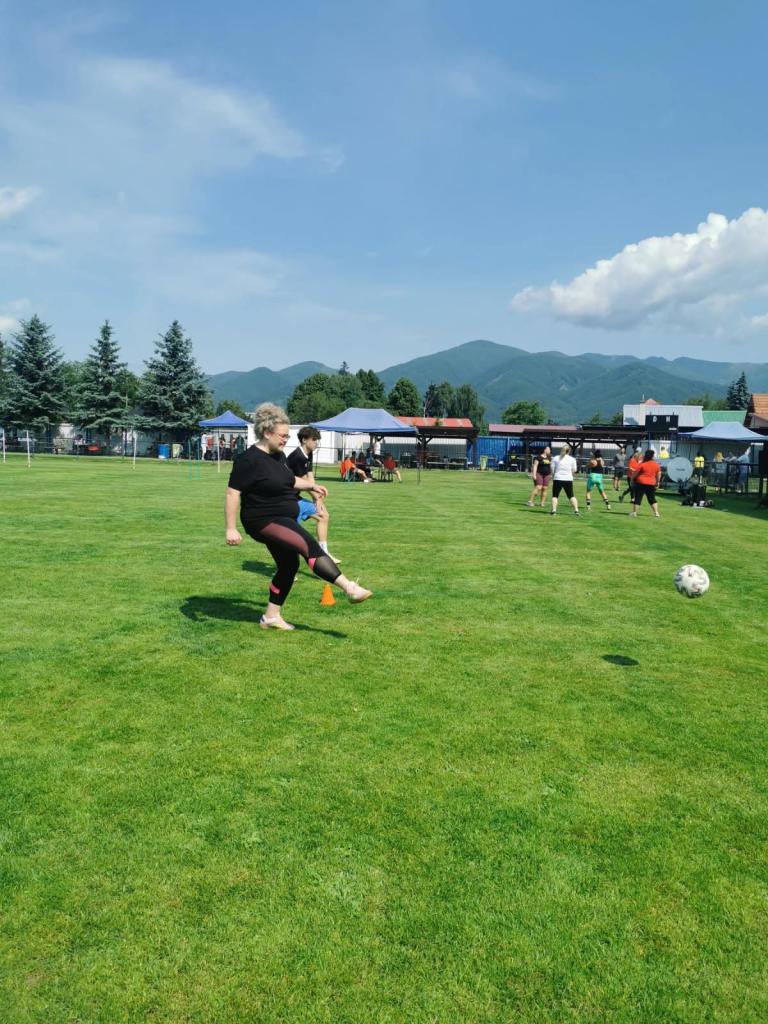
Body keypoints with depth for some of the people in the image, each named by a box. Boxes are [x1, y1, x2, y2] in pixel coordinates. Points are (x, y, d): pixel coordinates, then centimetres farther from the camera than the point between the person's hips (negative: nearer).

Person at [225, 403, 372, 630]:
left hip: (282, 520, 10)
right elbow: (232, 493, -19)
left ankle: (271, 616, 27)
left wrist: (311, 486, 18)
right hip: (264, 522, -10)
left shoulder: (278, 456, 9)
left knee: (289, 566, 14)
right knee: (310, 546, -25)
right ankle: (350, 588, -32)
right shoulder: (250, 460, -18)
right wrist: (231, 528, -22)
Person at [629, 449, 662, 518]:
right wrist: (657, 482, 23)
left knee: (637, 498, 2)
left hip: (641, 483, -4)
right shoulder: (656, 465, 4)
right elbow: (658, 474, 11)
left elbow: (635, 473, -7)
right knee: (652, 499, 13)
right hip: (651, 484, 4)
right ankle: (656, 513, 8)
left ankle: (634, 512, 3)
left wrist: (632, 479, 8)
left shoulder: (642, 464, -10)